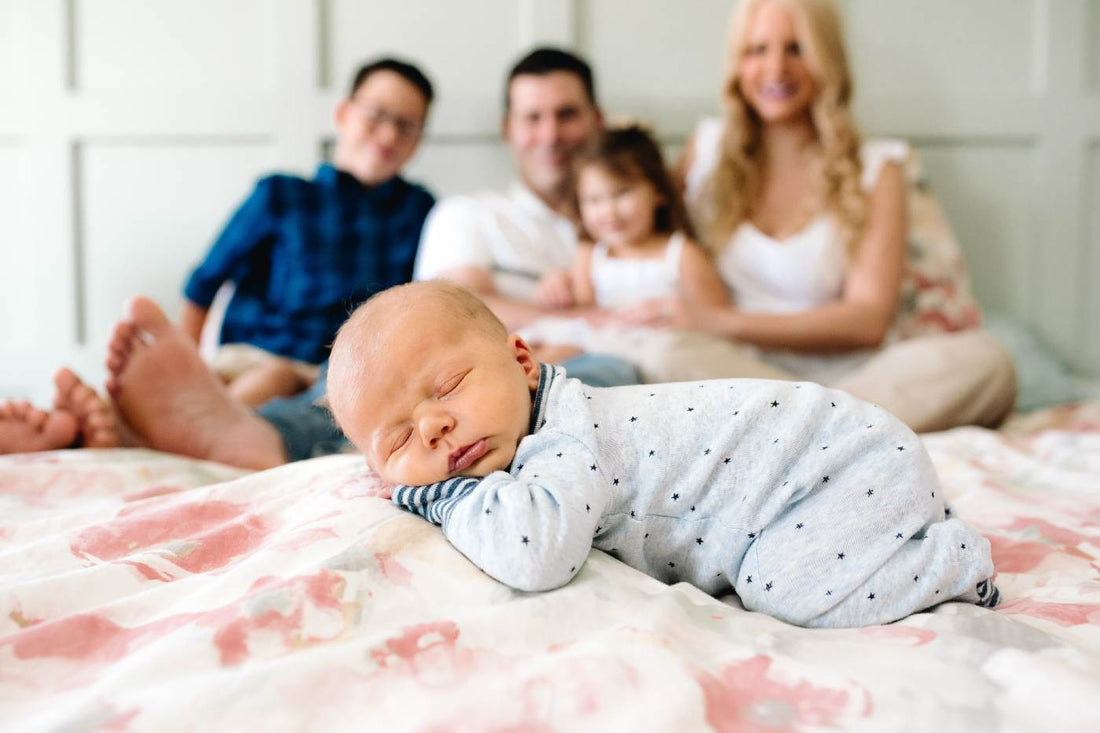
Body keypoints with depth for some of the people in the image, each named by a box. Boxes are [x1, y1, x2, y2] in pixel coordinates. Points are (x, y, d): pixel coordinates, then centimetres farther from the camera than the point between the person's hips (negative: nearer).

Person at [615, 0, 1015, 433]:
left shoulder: (874, 170, 7)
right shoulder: (707, 149, 14)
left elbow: (869, 319, -5)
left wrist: (723, 322, -16)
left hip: (849, 378, 1)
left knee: (983, 360, -31)